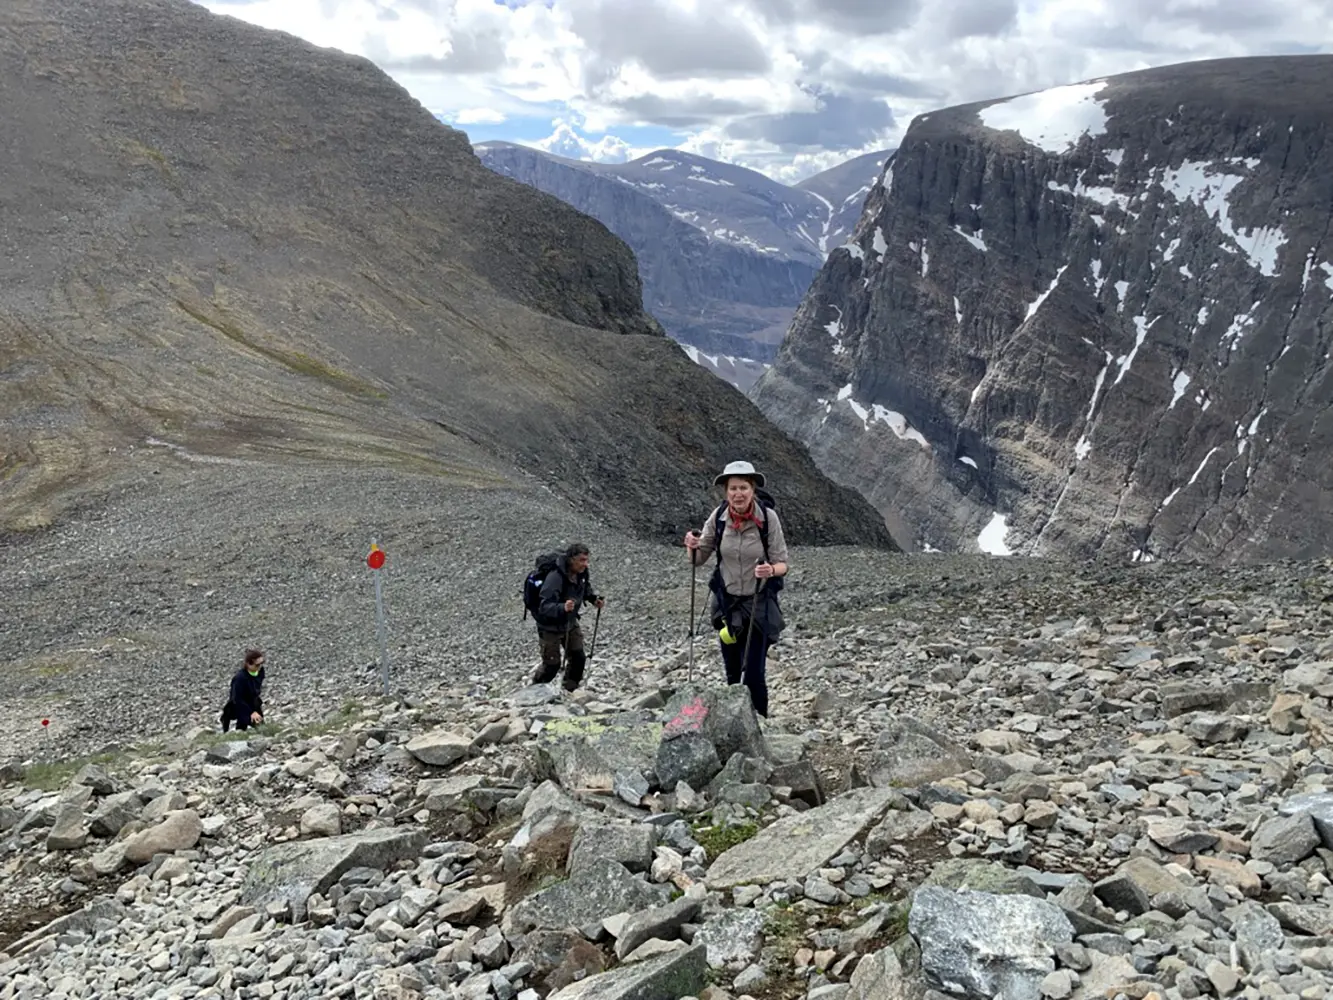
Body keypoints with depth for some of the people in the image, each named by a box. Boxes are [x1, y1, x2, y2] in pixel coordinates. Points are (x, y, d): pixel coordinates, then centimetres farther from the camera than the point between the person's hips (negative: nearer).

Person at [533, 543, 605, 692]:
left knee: (578, 658, 7)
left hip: (570, 623, 7)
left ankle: (568, 691, 27)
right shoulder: (555, 578, -35)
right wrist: (563, 608, -58)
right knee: (552, 664, 1)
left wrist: (594, 599, -5)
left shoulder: (581, 573, -11)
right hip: (550, 627, -7)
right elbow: (545, 607, -40)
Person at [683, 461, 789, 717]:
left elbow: (782, 564, -10)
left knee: (753, 673, -9)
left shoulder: (768, 518, -15)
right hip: (727, 602, 3)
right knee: (732, 674, 11)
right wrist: (692, 547, -21)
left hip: (760, 604, -3)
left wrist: (771, 570, -32)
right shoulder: (719, 516, -7)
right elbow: (698, 558, 1)